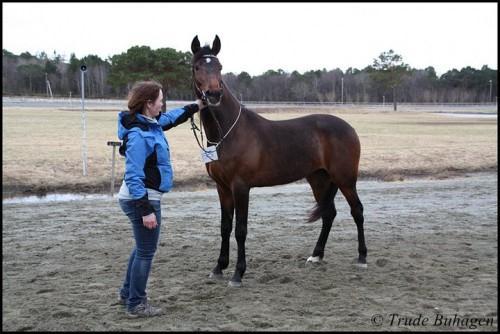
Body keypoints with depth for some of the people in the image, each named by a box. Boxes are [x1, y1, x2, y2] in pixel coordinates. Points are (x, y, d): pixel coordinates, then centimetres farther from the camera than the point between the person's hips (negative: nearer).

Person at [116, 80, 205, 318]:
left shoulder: (151, 124, 3)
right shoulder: (138, 135, -25)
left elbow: (171, 118, 27)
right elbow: (134, 177, -27)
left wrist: (196, 106, 33)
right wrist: (146, 211, -27)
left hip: (142, 197, 10)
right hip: (141, 199, -10)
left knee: (143, 247, 24)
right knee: (146, 251, 2)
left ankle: (128, 294, 37)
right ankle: (136, 305, 14)